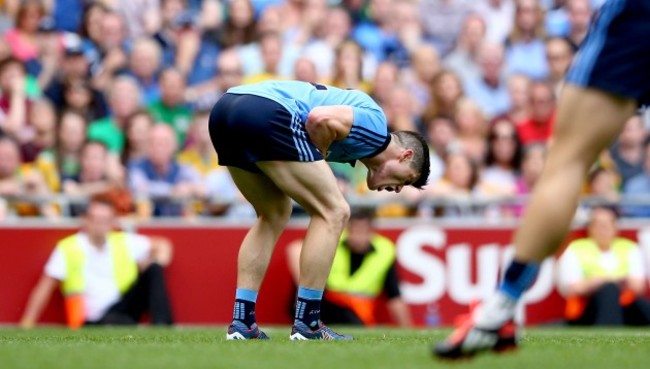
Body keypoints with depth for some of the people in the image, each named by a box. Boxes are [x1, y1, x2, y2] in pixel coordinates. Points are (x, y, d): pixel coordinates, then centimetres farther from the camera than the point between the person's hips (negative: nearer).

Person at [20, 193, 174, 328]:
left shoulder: (123, 242, 10)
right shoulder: (67, 248, -1)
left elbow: (161, 244, 21)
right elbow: (44, 289, -1)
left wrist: (157, 263, -1)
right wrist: (26, 325, -5)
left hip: (124, 309, 5)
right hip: (94, 322, -5)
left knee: (154, 269, -13)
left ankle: (162, 327, -21)